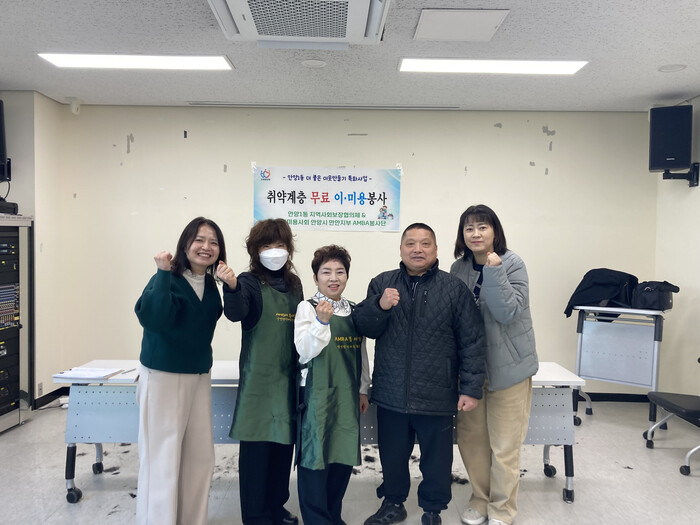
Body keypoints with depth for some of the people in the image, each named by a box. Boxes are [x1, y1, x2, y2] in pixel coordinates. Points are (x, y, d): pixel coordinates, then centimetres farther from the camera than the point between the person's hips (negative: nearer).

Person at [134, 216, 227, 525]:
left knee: (200, 454, 12)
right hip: (162, 376, -7)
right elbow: (153, 318, -31)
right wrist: (163, 274, -30)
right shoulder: (167, 279, -14)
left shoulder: (211, 285, 6)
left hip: (199, 376, 7)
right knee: (162, 456, -2)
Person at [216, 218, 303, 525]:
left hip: (289, 378, 6)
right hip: (258, 378, -6)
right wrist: (231, 288, -46)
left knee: (284, 443, 15)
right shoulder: (250, 282, -8)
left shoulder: (293, 283, 9)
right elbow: (235, 313, -27)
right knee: (256, 447, 1)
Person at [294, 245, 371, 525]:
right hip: (317, 394, -5)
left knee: (344, 458, 12)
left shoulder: (355, 310, 9)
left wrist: (363, 389, 16)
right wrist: (322, 321, -30)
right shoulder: (307, 308, -8)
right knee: (315, 457, 1)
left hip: (348, 395, 6)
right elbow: (304, 353, -17)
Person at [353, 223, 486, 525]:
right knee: (392, 455, 18)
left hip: (437, 396, -2)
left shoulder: (454, 288, -3)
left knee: (437, 459, 14)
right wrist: (380, 306, -18)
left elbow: (472, 342, -3)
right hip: (391, 394, 2)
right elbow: (364, 328, 2)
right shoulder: (381, 284, 3)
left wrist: (471, 387, -6)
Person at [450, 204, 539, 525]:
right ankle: (480, 499, 34)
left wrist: (493, 270, -25)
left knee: (504, 446, 5)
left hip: (507, 366, -4)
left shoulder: (512, 264, -10)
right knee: (470, 438, 13)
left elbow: (507, 312, -20)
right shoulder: (459, 268, 3)